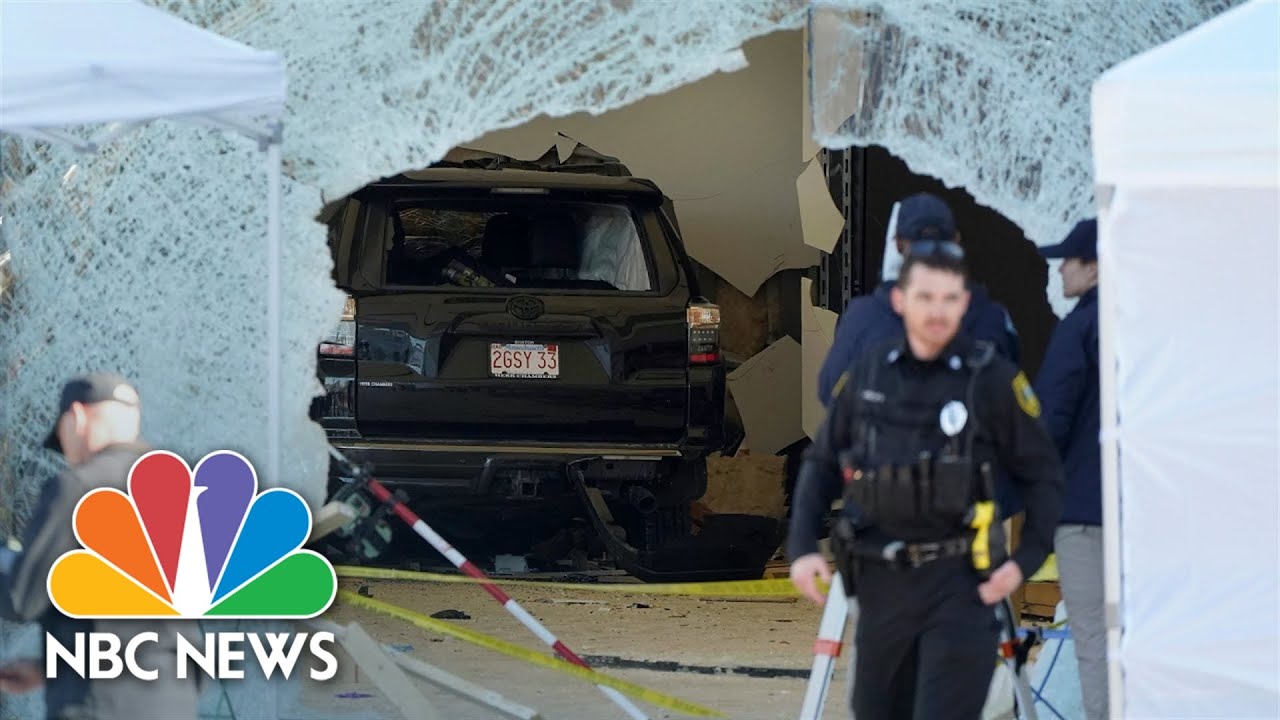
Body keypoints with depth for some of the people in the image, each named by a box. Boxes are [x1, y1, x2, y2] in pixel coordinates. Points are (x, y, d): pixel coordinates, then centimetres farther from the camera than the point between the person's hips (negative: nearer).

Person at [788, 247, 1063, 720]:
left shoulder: (993, 379, -7)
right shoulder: (870, 371, 3)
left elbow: (1043, 475, -1)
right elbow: (822, 462, 11)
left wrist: (1027, 558, -11)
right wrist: (802, 548, 1)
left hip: (958, 583, -4)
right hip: (882, 581, 4)